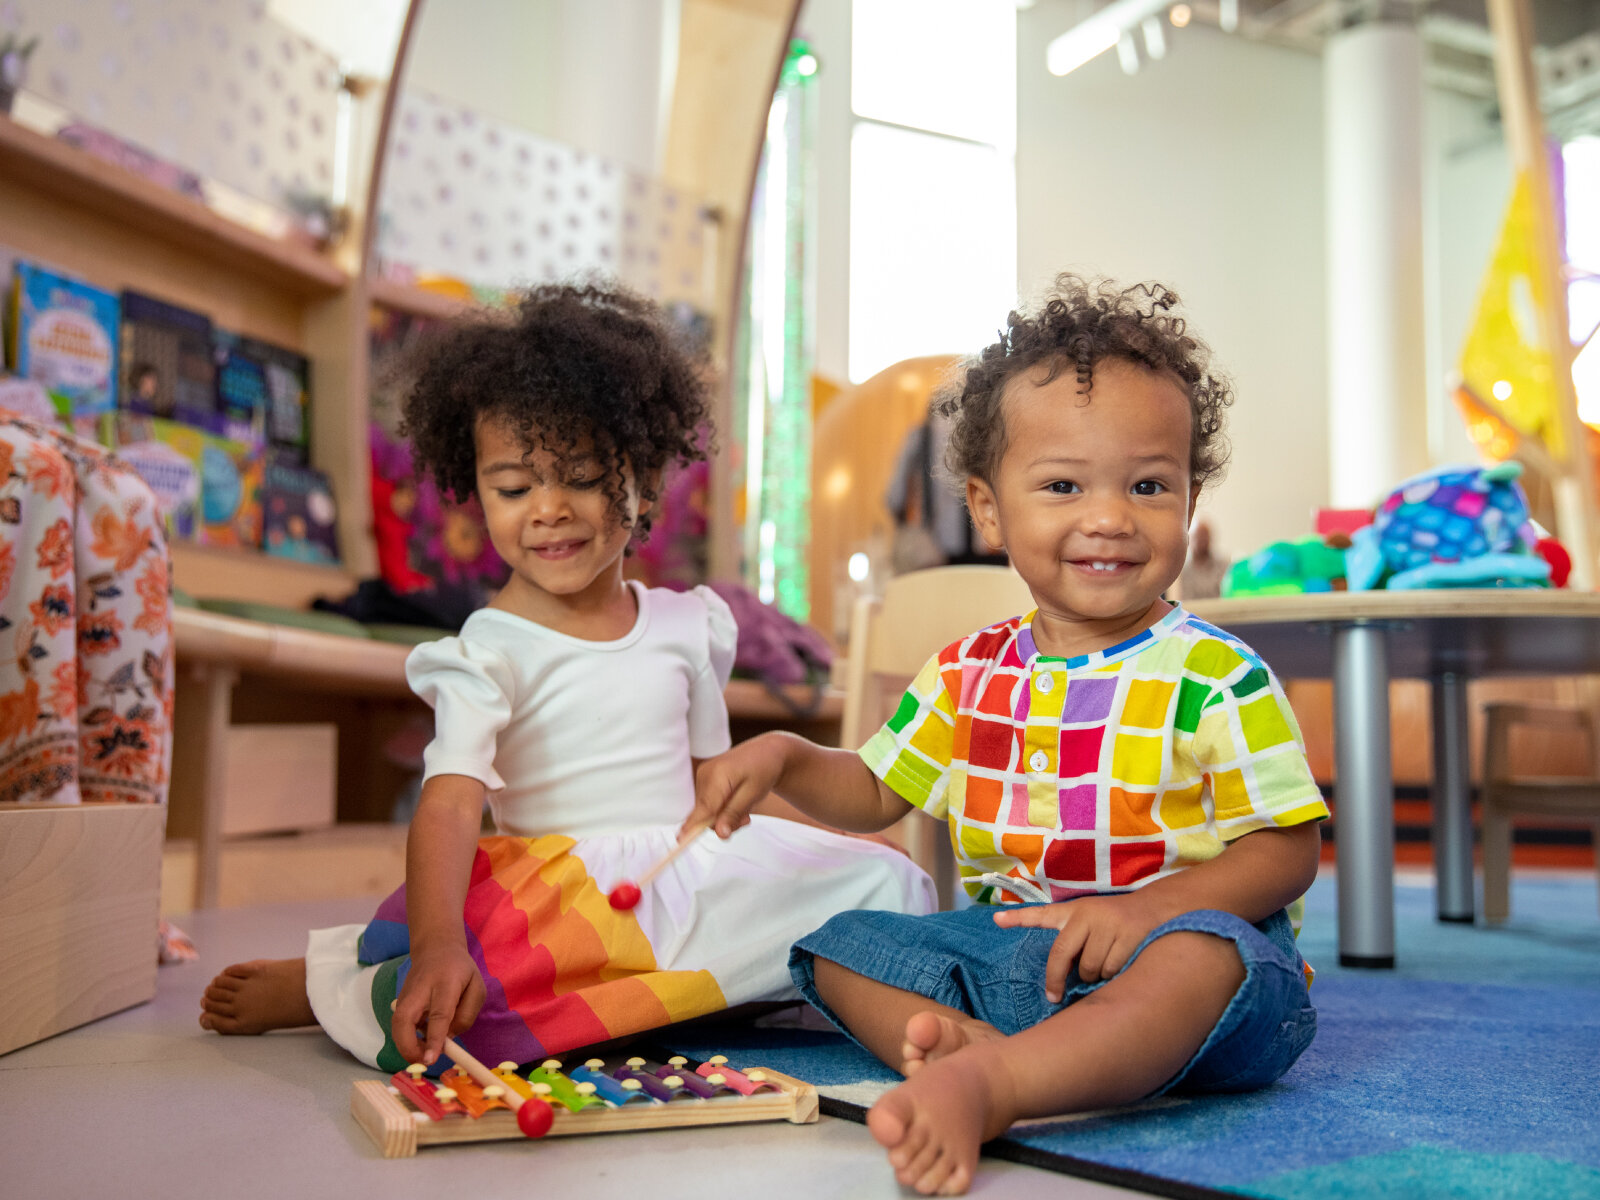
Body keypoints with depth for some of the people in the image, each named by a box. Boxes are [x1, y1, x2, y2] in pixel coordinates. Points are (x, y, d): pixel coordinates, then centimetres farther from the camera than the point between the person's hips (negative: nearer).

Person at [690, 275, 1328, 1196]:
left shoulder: (1216, 678, -7)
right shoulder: (969, 676, 8)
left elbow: (1288, 848, -7)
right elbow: (876, 791, 18)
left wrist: (1148, 909, -24)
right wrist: (783, 758, -3)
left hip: (1182, 932, -5)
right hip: (1007, 940, 5)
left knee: (1207, 955, -38)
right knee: (840, 943, -8)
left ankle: (985, 1082, -54)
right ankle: (964, 1043, -34)